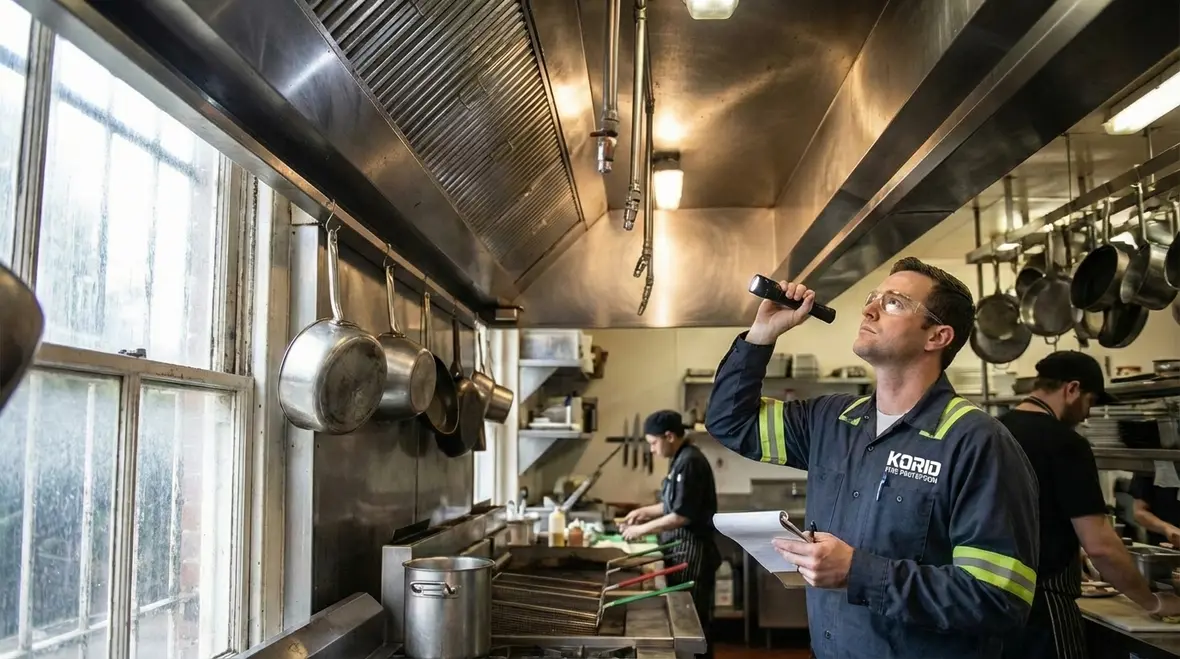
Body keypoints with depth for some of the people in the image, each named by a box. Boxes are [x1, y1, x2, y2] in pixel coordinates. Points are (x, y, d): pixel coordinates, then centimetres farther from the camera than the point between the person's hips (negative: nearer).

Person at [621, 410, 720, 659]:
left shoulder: (690, 462, -20)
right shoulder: (682, 459, 11)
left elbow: (683, 515, -22)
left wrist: (643, 529, -14)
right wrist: (645, 511, 14)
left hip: (692, 551, -10)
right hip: (684, 549, 10)